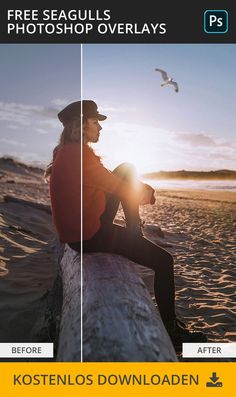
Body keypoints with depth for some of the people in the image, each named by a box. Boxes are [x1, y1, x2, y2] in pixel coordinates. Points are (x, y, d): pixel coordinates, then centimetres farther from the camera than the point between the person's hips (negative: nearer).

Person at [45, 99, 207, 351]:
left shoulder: (69, 151, 8)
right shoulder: (79, 154, -22)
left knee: (126, 170, 15)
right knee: (163, 261, -4)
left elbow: (107, 181, 16)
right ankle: (172, 331, 10)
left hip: (78, 224, 10)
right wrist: (147, 192, 5)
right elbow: (116, 186, -14)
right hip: (87, 236, -10)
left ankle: (135, 234, 16)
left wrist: (141, 189, 9)